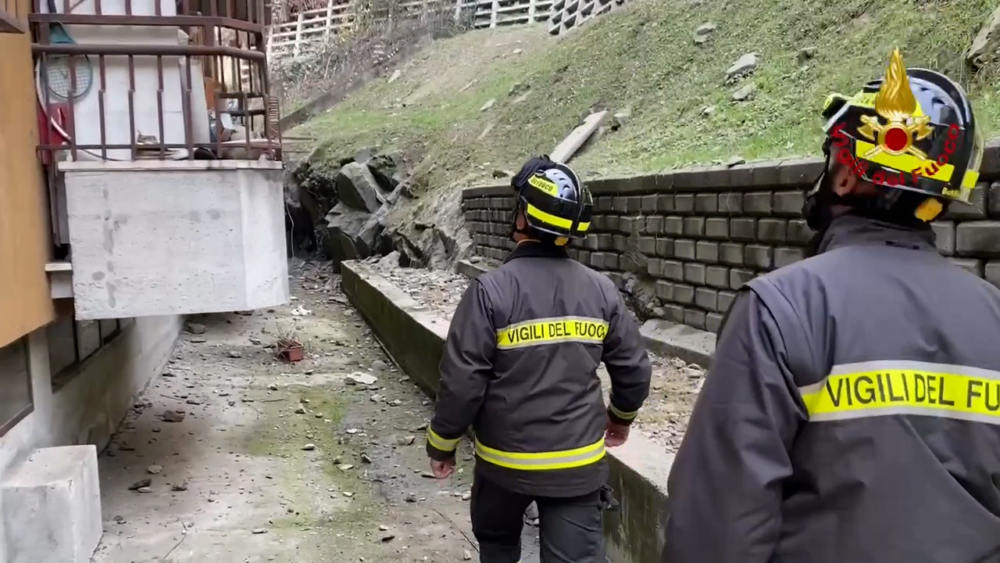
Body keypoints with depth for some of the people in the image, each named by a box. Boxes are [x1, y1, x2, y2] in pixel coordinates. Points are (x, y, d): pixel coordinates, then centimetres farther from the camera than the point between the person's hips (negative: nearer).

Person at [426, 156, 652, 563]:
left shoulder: (492, 290, -16)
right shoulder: (601, 290, -4)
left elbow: (462, 381, -15)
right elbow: (633, 369, 3)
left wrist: (442, 443, 1)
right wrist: (622, 417, 23)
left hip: (506, 459, -2)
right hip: (579, 462, 2)